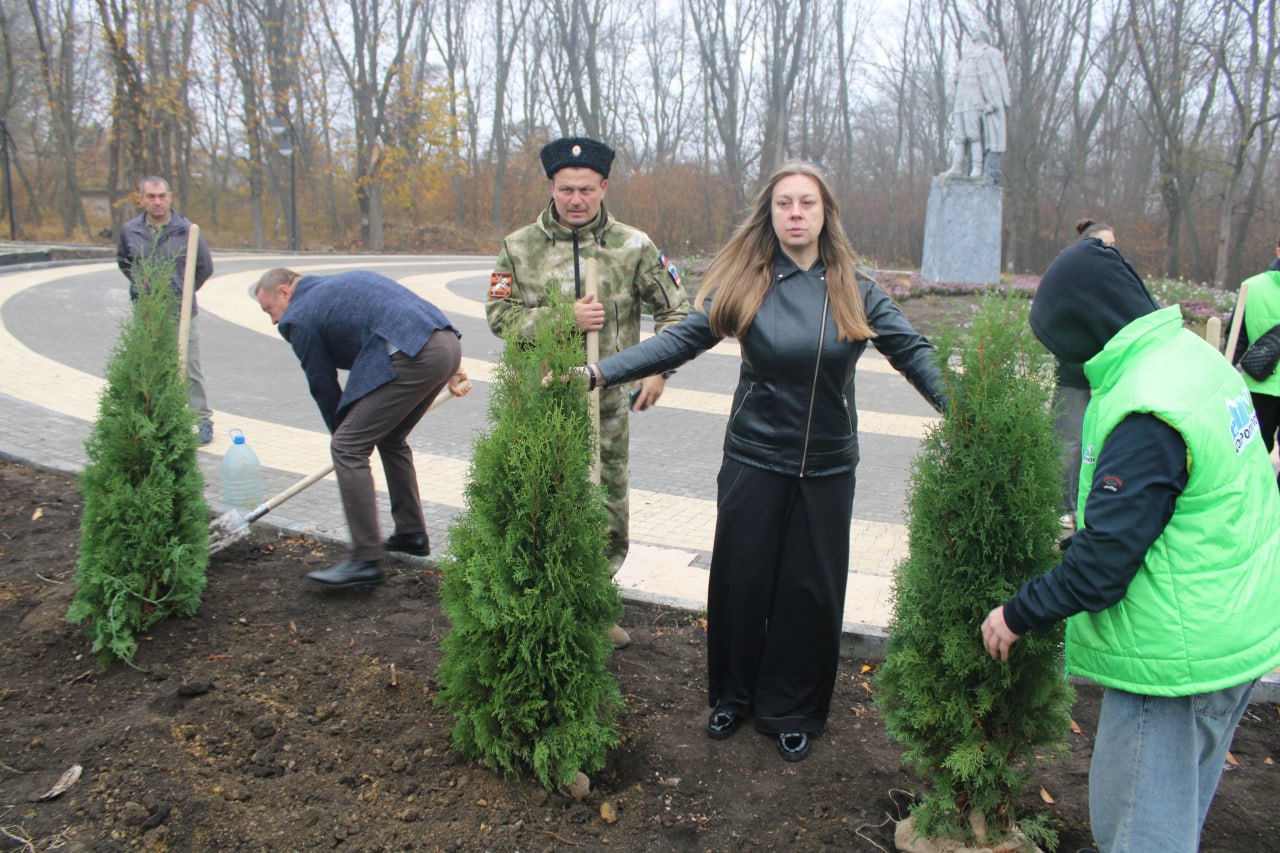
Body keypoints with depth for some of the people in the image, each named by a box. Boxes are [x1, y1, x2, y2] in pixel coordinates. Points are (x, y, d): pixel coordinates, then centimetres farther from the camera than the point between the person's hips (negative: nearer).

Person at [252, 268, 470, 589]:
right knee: (391, 439, 25)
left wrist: (342, 434, 28)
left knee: (348, 449, -2)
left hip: (413, 357, -9)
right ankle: (412, 533, 33)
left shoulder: (299, 318, 8)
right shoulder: (345, 282, 31)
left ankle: (365, 560, -2)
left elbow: (323, 386, 12)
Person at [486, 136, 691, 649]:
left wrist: (658, 369, -4)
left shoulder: (633, 247, 2)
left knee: (608, 513, 8)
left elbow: (675, 311, 8)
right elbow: (499, 313, -1)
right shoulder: (520, 248, 4)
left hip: (607, 406, 0)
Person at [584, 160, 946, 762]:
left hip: (827, 466, 1)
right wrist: (599, 372, -20)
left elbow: (913, 353, -5)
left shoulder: (856, 290, -2)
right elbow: (682, 340, -9)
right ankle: (733, 696, 33)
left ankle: (791, 711, 30)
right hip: (753, 459, 0)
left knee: (812, 590, 9)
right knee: (740, 580, 9)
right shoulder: (744, 282, -4)